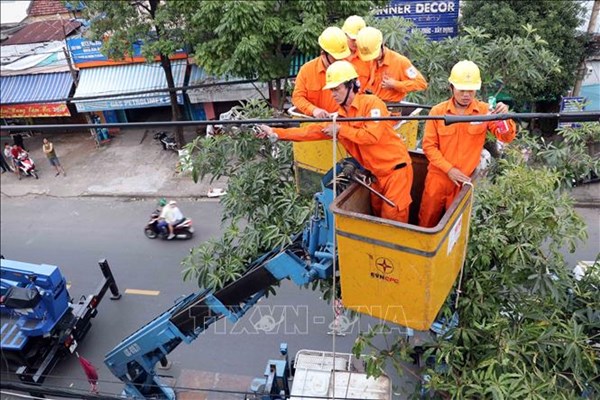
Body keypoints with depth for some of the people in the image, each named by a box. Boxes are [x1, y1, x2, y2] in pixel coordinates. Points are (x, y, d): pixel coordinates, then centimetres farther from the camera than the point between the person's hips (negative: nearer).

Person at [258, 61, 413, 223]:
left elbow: (372, 136, -26)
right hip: (376, 173, 7)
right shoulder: (339, 116, 4)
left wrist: (340, 130, -16)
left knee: (393, 218, -3)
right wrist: (275, 132, -5)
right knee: (377, 213, 18)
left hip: (395, 169, -7)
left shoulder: (371, 103, -15)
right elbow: (312, 131, 1)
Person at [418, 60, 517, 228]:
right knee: (427, 221, 13)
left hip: (464, 179, 0)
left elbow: (507, 137, -9)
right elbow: (429, 146, -5)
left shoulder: (484, 110, -3)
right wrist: (449, 169, -14)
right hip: (438, 177, 0)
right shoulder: (437, 111, -6)